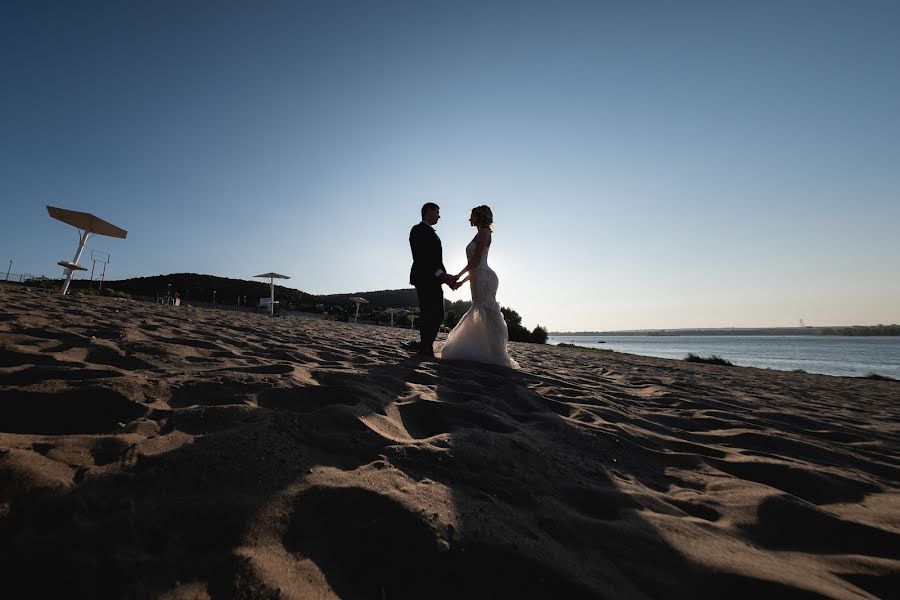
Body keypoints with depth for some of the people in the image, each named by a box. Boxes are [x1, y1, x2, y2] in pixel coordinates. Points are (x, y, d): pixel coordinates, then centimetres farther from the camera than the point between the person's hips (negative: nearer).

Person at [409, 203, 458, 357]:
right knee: (429, 314, -9)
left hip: (434, 280, 9)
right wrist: (440, 274, -21)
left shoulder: (431, 232, 25)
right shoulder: (418, 230, -3)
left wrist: (445, 275, 7)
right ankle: (425, 349, 1)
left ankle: (426, 347, 15)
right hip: (425, 279, -9)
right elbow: (421, 257, -15)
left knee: (437, 315, 7)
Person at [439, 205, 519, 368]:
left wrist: (458, 276, -7)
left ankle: (497, 356, -5)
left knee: (487, 315, -10)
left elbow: (476, 260, -13)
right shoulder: (481, 235, 24)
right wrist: (462, 281, 23)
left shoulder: (483, 232, -4)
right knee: (478, 317, 10)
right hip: (479, 279, 10)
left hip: (484, 278, -10)